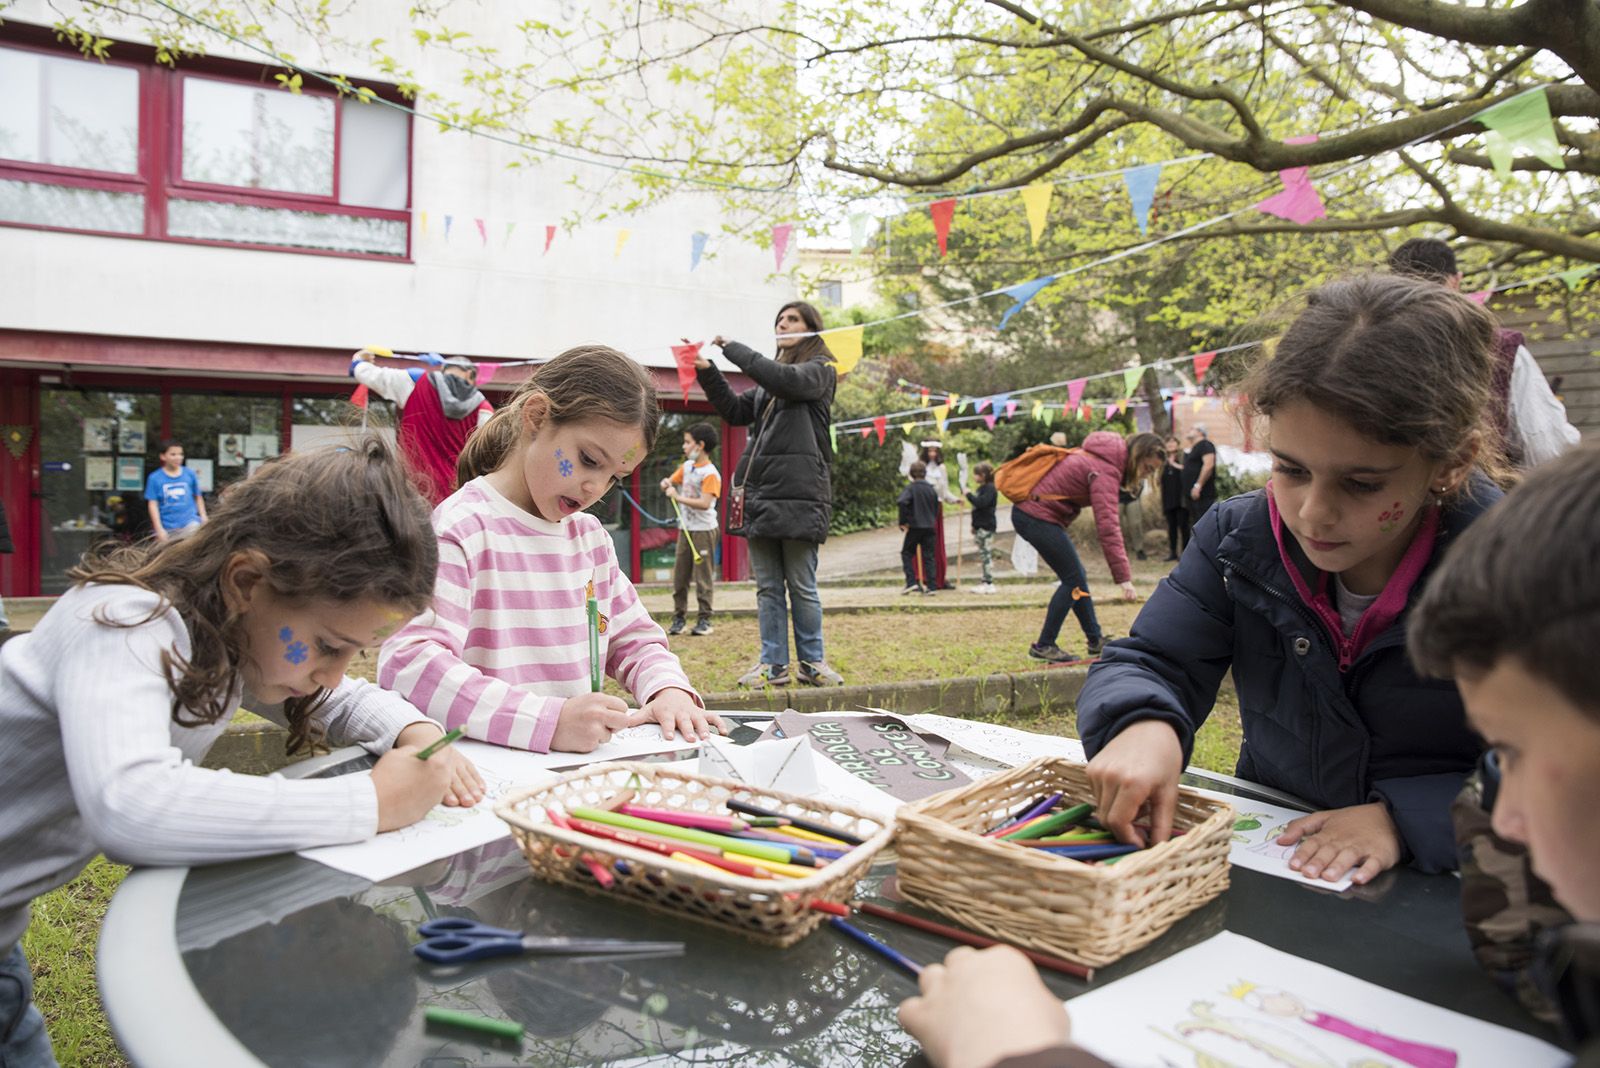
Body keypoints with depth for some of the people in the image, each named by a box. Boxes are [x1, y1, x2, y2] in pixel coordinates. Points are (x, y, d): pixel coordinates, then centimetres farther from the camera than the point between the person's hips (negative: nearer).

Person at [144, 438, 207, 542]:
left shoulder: (190, 474, 2)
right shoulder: (155, 478, -1)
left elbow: (198, 497, 11)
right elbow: (153, 505, -1)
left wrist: (204, 518, 6)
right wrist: (159, 529, -7)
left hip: (190, 525, -1)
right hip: (167, 528, 1)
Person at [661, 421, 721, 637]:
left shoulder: (710, 473, -15)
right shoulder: (686, 466, 9)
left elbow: (704, 503, -24)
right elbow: (671, 482, 20)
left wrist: (678, 497, -22)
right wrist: (666, 484, -4)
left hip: (704, 530, -7)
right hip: (685, 528, 7)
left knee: (702, 576, -2)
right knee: (679, 574, 7)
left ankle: (704, 620, 5)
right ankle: (678, 617, 14)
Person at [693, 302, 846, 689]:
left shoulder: (820, 370, 4)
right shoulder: (768, 381, 24)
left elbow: (787, 380, -16)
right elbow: (736, 410, 19)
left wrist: (733, 348, -9)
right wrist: (707, 373, 6)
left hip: (799, 493, -6)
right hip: (760, 490, 6)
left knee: (801, 585, -1)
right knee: (768, 586, 6)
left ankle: (811, 661, 11)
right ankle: (773, 664, 11)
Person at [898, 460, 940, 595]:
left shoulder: (910, 488, -8)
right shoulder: (931, 489, 6)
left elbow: (902, 502, -25)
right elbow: (936, 508, 11)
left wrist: (903, 521, -17)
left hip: (914, 527, -4)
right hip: (929, 527, 4)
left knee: (907, 553, 9)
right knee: (928, 556, 7)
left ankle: (911, 582, -3)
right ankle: (930, 586, 4)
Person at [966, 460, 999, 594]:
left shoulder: (990, 488, -12)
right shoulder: (981, 488, 17)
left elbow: (981, 503, -26)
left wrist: (969, 495, -16)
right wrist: (974, 525, 23)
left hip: (986, 527, -10)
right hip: (980, 526, 10)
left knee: (987, 555, -9)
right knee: (983, 555, 12)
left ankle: (989, 584, -7)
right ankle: (986, 582, 17)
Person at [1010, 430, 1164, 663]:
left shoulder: (1099, 456, 11)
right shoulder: (1106, 471, -20)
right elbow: (1107, 526, -29)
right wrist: (1123, 576, -31)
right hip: (1038, 517, -10)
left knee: (1076, 576, 15)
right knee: (1073, 579, -4)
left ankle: (1095, 640, 24)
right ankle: (1044, 646, 2)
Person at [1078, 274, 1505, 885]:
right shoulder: (1238, 539, -4)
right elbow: (1145, 663, -4)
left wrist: (1407, 817, -24)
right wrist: (1145, 724, -26)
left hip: (1444, 900, -2)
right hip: (1264, 868, 3)